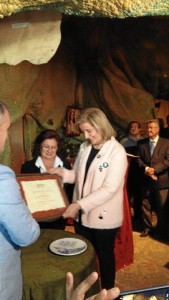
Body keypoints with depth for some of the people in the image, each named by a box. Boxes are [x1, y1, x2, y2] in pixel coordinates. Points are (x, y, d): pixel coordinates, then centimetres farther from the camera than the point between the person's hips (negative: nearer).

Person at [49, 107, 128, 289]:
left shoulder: (117, 152, -18)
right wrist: (63, 173, -11)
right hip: (82, 215, 6)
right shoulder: (84, 147, 3)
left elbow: (109, 189, -23)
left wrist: (79, 204, -27)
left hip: (103, 217, -6)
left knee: (104, 256, 15)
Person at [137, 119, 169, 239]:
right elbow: (139, 159, 3)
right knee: (146, 205, 9)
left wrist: (154, 169, -18)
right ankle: (148, 227, 25)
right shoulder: (142, 143, 8)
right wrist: (146, 169, -15)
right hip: (146, 179, 2)